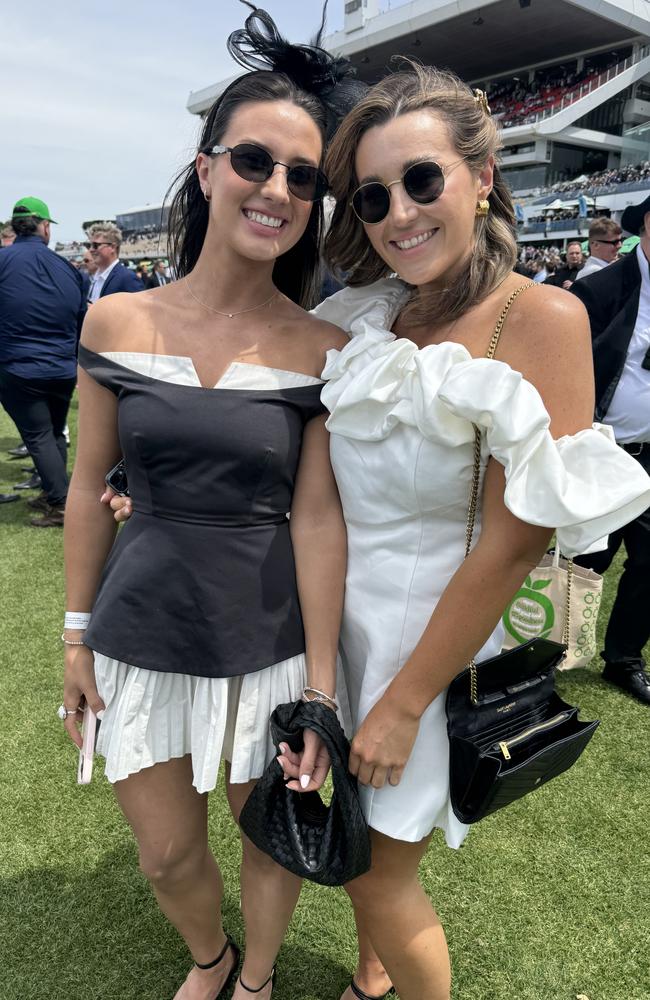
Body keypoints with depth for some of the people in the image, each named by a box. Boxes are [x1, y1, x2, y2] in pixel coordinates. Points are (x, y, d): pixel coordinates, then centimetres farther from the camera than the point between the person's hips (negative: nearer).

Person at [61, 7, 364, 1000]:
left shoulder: (322, 349, -10)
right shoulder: (117, 322, -5)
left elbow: (318, 516, -11)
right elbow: (89, 487, 2)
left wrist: (321, 684, -10)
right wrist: (78, 633, 6)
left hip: (272, 637, -1)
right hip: (144, 630, 2)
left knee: (272, 834, 19)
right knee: (168, 854, 19)